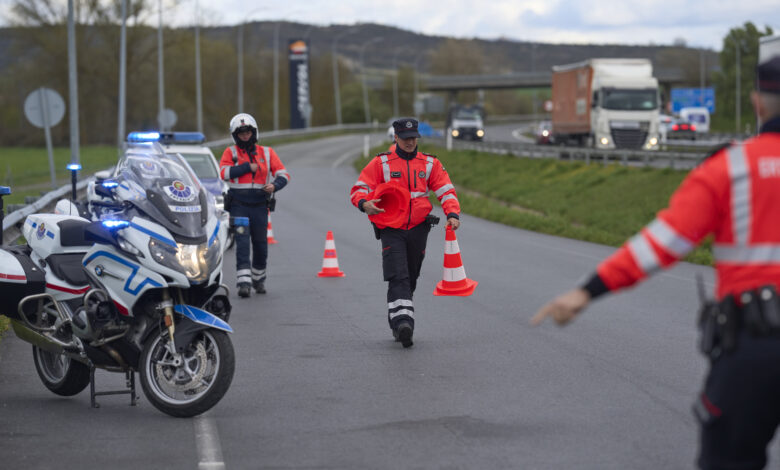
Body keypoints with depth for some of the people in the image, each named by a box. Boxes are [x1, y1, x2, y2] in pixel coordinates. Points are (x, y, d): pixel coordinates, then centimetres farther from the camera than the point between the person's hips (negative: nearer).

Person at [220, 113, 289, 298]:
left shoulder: (267, 153, 9)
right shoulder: (231, 152, 6)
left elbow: (283, 174, 4)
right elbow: (224, 172, -11)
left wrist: (274, 186, -16)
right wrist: (248, 167, -11)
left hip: (260, 206, 2)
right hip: (238, 205, -2)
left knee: (260, 244, 8)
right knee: (242, 243, -12)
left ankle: (258, 279, 27)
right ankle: (244, 282, -17)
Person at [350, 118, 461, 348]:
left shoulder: (430, 163, 9)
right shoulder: (381, 163, 1)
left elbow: (446, 190, 5)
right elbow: (359, 189, -2)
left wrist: (453, 214, -13)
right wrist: (364, 204, -25)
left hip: (418, 229, 3)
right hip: (391, 230, -3)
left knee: (410, 279, 13)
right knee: (398, 278, -18)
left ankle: (397, 322, 28)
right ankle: (402, 321, -27)